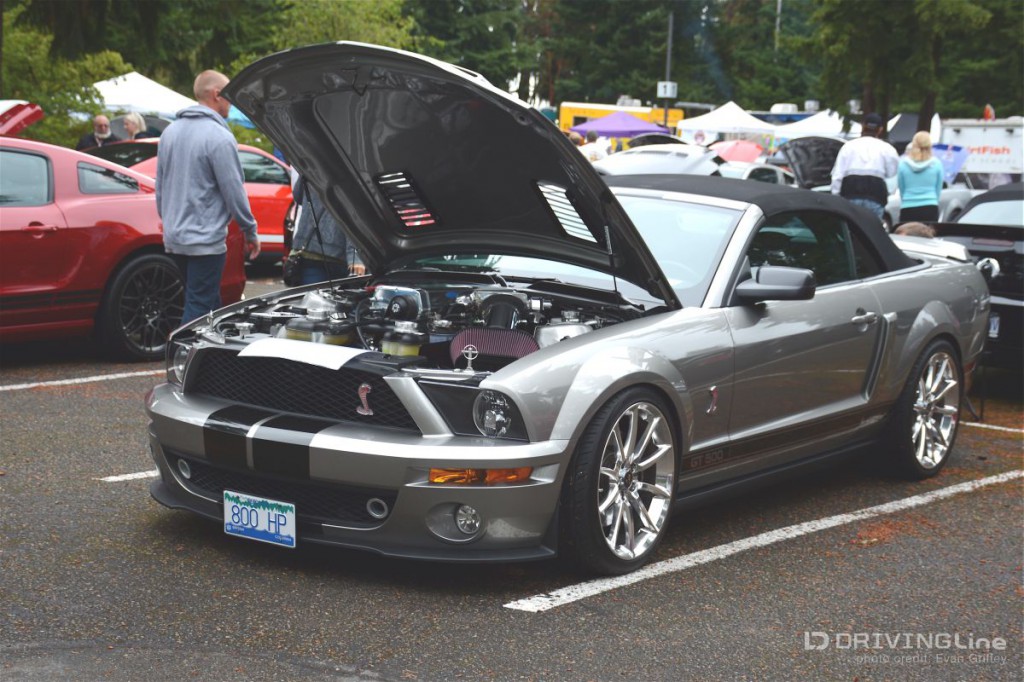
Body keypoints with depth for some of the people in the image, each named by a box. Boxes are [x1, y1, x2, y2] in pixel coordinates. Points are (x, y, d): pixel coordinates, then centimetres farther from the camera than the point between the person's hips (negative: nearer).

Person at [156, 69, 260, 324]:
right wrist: (251, 231, -2)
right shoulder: (219, 137, -14)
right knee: (199, 310, -5)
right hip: (205, 241, -8)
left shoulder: (170, 132, 11)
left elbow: (160, 187, 18)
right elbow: (234, 192, -13)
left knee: (209, 305, 16)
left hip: (174, 239, 8)